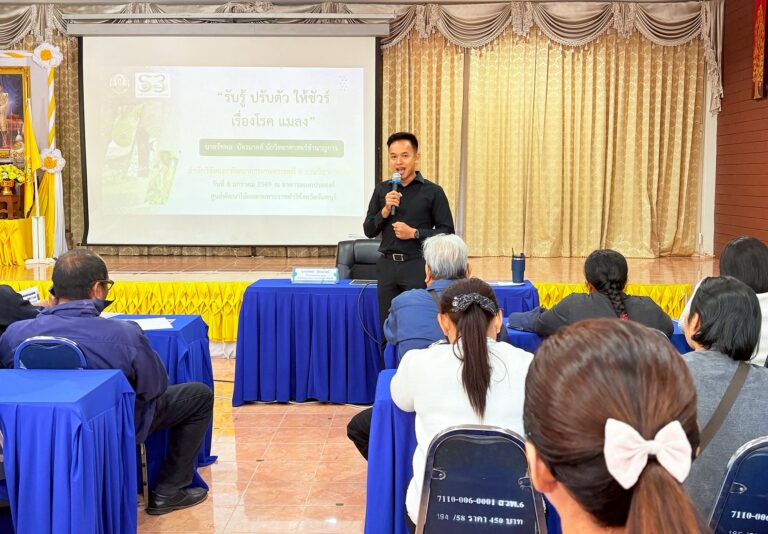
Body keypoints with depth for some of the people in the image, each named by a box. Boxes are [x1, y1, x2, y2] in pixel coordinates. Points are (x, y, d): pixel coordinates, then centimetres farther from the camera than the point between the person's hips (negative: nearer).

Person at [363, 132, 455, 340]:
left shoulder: (433, 191, -3)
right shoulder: (382, 190, 8)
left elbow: (447, 231, -3)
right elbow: (369, 231, 7)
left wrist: (414, 233, -14)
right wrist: (385, 210, -10)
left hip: (417, 266, -3)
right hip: (387, 266, 3)